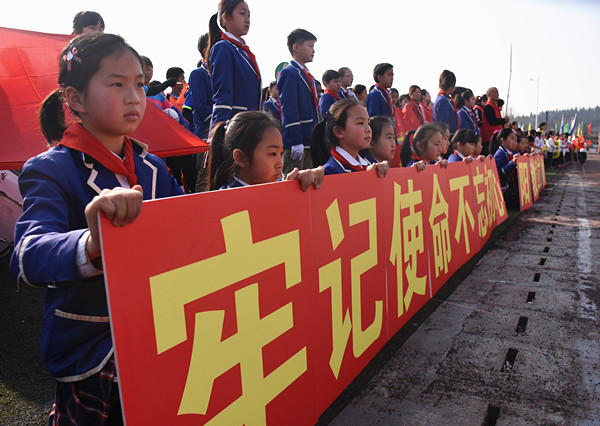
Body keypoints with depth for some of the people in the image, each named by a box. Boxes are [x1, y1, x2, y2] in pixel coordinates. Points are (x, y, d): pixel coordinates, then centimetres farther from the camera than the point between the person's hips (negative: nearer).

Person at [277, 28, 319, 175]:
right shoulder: (289, 73, -8)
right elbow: (289, 109, -16)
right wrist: (296, 141, -21)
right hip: (296, 141, -9)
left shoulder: (309, 77, 19)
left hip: (311, 140, 9)